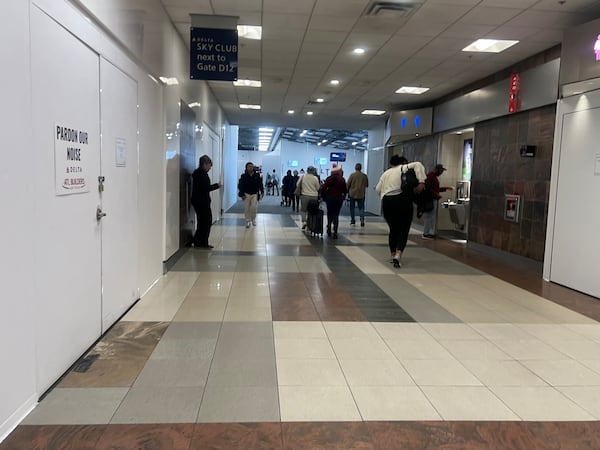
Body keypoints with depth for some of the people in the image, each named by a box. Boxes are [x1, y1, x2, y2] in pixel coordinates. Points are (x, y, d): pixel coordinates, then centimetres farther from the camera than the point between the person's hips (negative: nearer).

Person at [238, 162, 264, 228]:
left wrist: (262, 191, -4)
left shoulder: (257, 175, -1)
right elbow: (240, 185, -2)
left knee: (253, 207, -6)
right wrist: (242, 194, -8)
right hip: (246, 194, 0)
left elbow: (260, 184, 4)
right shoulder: (243, 176, -4)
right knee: (246, 208, 1)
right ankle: (248, 221, 12)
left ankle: (253, 220, 15)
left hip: (254, 194, 0)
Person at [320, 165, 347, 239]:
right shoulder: (342, 179, -5)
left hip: (329, 198, 1)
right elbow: (345, 190, 0)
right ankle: (335, 232, -8)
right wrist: (343, 196, 15)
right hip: (339, 198, -1)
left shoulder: (328, 179, -3)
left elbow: (323, 189, -6)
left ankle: (329, 229, 24)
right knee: (336, 215, 1)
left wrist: (323, 196, 6)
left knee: (330, 214, 18)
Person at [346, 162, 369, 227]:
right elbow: (367, 185, 8)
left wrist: (348, 192, 11)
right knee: (361, 208, 5)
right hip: (361, 194, 1)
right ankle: (362, 220, -11)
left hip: (353, 194, -1)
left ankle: (353, 220, 17)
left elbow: (348, 184, -5)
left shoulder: (352, 175, -8)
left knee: (352, 207, 12)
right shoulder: (364, 176, -1)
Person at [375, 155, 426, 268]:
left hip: (387, 202, 4)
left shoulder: (386, 173, 19)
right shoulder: (404, 168, 8)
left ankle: (393, 255, 24)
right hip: (403, 201, -4)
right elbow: (418, 165, -11)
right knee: (403, 230, 2)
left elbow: (378, 189, 12)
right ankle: (398, 255, -14)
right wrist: (421, 182, -17)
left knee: (393, 229, 18)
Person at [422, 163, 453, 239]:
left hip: (434, 199, 10)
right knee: (429, 216, -6)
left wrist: (446, 188, 24)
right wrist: (437, 195, -20)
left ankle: (431, 233, 17)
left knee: (432, 217, 12)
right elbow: (428, 188, -21)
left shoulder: (434, 177, 19)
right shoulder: (430, 176, -13)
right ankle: (426, 234, -1)